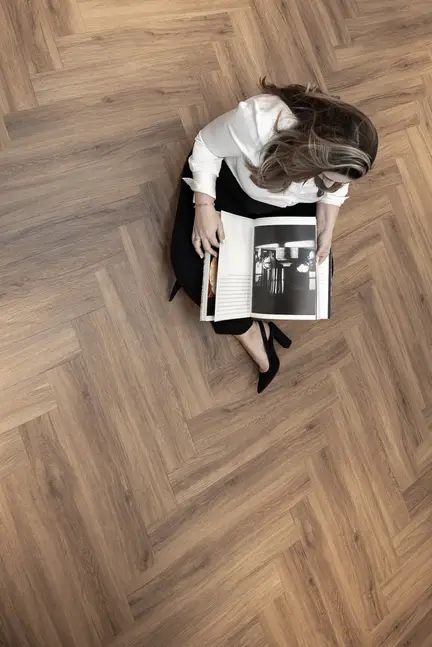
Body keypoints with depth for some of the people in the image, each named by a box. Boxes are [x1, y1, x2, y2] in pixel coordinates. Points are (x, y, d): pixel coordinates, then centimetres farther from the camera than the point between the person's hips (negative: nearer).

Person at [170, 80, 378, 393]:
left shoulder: (341, 159, -26)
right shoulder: (258, 120, -41)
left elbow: (334, 191, -2)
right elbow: (206, 146, -24)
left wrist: (327, 230, -15)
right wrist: (204, 206, -33)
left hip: (287, 205, 4)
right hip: (225, 181, -3)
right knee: (191, 265, -20)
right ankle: (247, 329, -2)